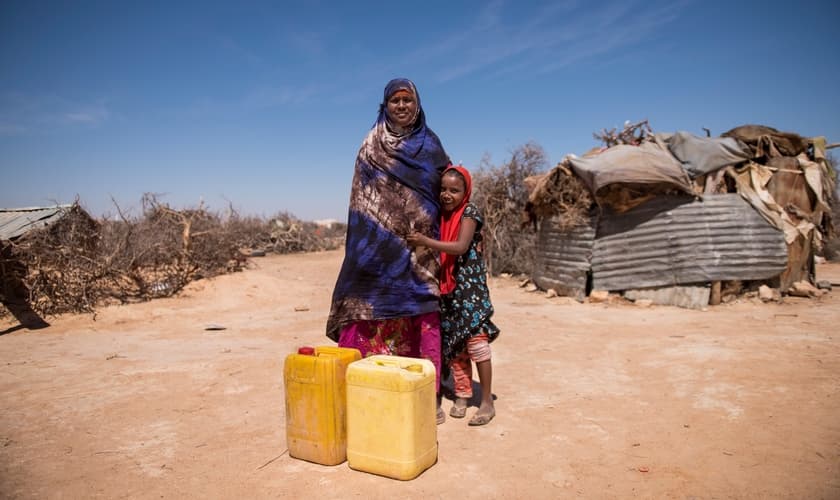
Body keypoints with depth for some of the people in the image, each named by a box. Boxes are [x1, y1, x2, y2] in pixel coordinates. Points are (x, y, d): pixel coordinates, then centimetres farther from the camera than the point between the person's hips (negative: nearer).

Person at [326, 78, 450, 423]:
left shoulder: (430, 145, 13)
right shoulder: (372, 145, 7)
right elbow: (362, 198, 3)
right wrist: (369, 244, -8)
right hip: (383, 245, -2)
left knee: (422, 318, 0)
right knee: (378, 314, -6)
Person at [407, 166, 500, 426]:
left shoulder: (470, 212, -10)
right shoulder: (440, 213, 8)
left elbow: (461, 246, -25)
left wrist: (426, 241, -32)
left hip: (470, 285, -6)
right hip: (448, 287, 6)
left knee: (476, 339, -7)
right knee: (453, 341, 9)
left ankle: (487, 401, 2)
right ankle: (462, 394, 21)